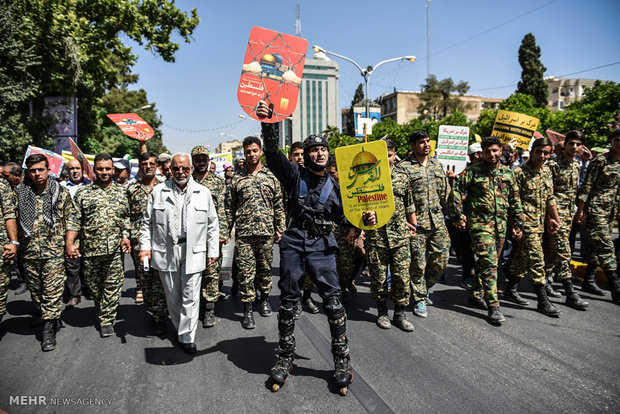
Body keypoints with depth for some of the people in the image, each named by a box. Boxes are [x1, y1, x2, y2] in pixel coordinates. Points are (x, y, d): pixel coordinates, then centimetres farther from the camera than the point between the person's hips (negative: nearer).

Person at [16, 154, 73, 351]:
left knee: (53, 290, -3)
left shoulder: (61, 192, -1)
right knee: (35, 289, 12)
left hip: (54, 250, -3)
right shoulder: (20, 192, 3)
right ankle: (53, 319, 31)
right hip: (29, 251, 3)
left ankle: (48, 329, 6)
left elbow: (70, 219, 5)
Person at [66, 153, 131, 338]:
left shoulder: (122, 192, 8)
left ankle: (107, 320, 13)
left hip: (115, 248, 0)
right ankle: (101, 311, 38)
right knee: (93, 285, 13)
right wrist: (69, 243, -7)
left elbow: (127, 217, 9)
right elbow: (74, 220, 2)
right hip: (90, 248, 1)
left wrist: (126, 237, -4)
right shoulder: (83, 193, 5)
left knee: (113, 286, 1)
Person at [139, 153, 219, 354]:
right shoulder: (158, 192, 5)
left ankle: (187, 337, 11)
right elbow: (147, 222, 10)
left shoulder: (203, 193, 4)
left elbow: (212, 224, 8)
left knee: (190, 296, 1)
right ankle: (180, 327, 32)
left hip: (193, 252, -1)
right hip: (165, 252, 1)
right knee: (172, 296, 13)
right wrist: (145, 246, 1)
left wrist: (213, 251, 5)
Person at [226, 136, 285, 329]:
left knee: (265, 268, 11)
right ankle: (247, 310, 8)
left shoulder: (271, 176, 7)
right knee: (245, 271, -1)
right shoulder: (237, 179, 7)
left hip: (266, 231, 1)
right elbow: (230, 207, 9)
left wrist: (280, 228, 4)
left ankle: (264, 299, 32)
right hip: (243, 233, 0)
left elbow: (279, 205, 8)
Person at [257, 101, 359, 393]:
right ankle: (285, 359, 23)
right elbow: (273, 151, -8)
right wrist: (268, 123, -24)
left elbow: (343, 216, 13)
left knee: (333, 301, -4)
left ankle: (342, 361, 12)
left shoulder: (333, 186, 14)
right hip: (293, 243, -1)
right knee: (288, 301, 6)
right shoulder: (295, 175, 5)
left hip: (322, 246, 1)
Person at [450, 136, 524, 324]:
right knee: (489, 262, -12)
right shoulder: (472, 171, -3)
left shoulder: (508, 173, 10)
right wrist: (458, 216, -8)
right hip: (480, 222, -5)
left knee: (487, 261, 13)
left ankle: (476, 295, 30)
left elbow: (515, 200, 15)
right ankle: (493, 307, -8)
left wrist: (518, 224, 13)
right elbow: (456, 192, -3)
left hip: (501, 224, 5)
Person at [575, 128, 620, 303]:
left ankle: (588, 281, 24)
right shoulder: (600, 160, -10)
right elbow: (587, 186, -11)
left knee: (598, 247, 13)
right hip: (596, 209, -7)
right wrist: (580, 210, -14)